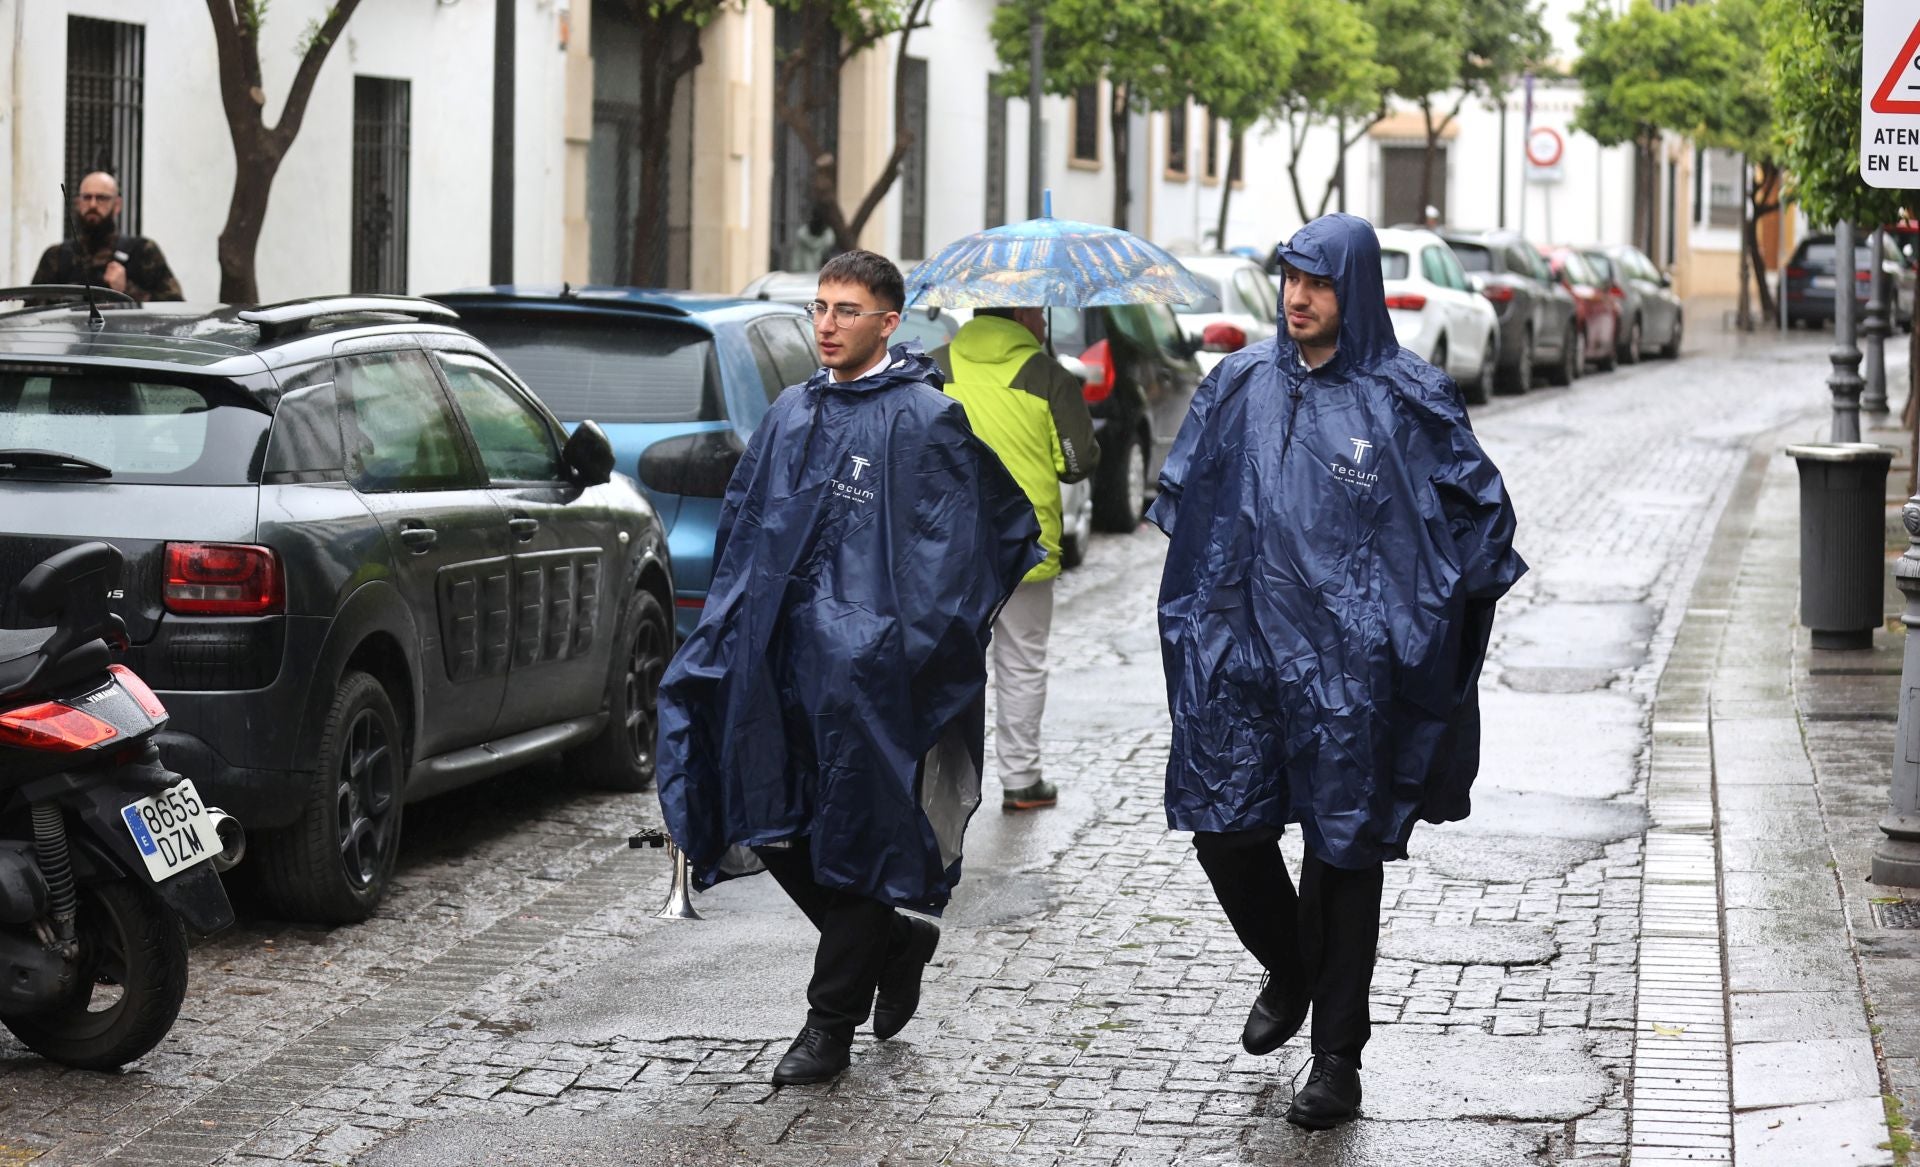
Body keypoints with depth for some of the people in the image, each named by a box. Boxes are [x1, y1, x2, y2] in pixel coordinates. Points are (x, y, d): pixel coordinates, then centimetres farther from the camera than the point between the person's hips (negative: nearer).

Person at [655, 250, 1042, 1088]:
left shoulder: (925, 422, -6)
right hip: (782, 657, 7)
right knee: (777, 825, 6)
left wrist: (925, 646, -11)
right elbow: (743, 527, 22)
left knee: (853, 828, -1)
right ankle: (898, 941, 28)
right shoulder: (791, 416, 14)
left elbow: (979, 538, -8)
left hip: (868, 666, -7)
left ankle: (832, 1024, 9)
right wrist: (733, 628, 15)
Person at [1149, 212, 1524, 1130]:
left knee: (1342, 851, 1)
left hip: (1348, 665, -4)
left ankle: (1338, 1060, 11)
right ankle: (1288, 973, 35)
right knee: (1224, 829, 4)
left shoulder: (1405, 397, -5)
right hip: (1242, 648, 4)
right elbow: (1185, 490, 21)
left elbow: (1480, 506, 1)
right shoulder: (1242, 383, 7)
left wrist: (1429, 614, -1)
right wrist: (1207, 589, 14)